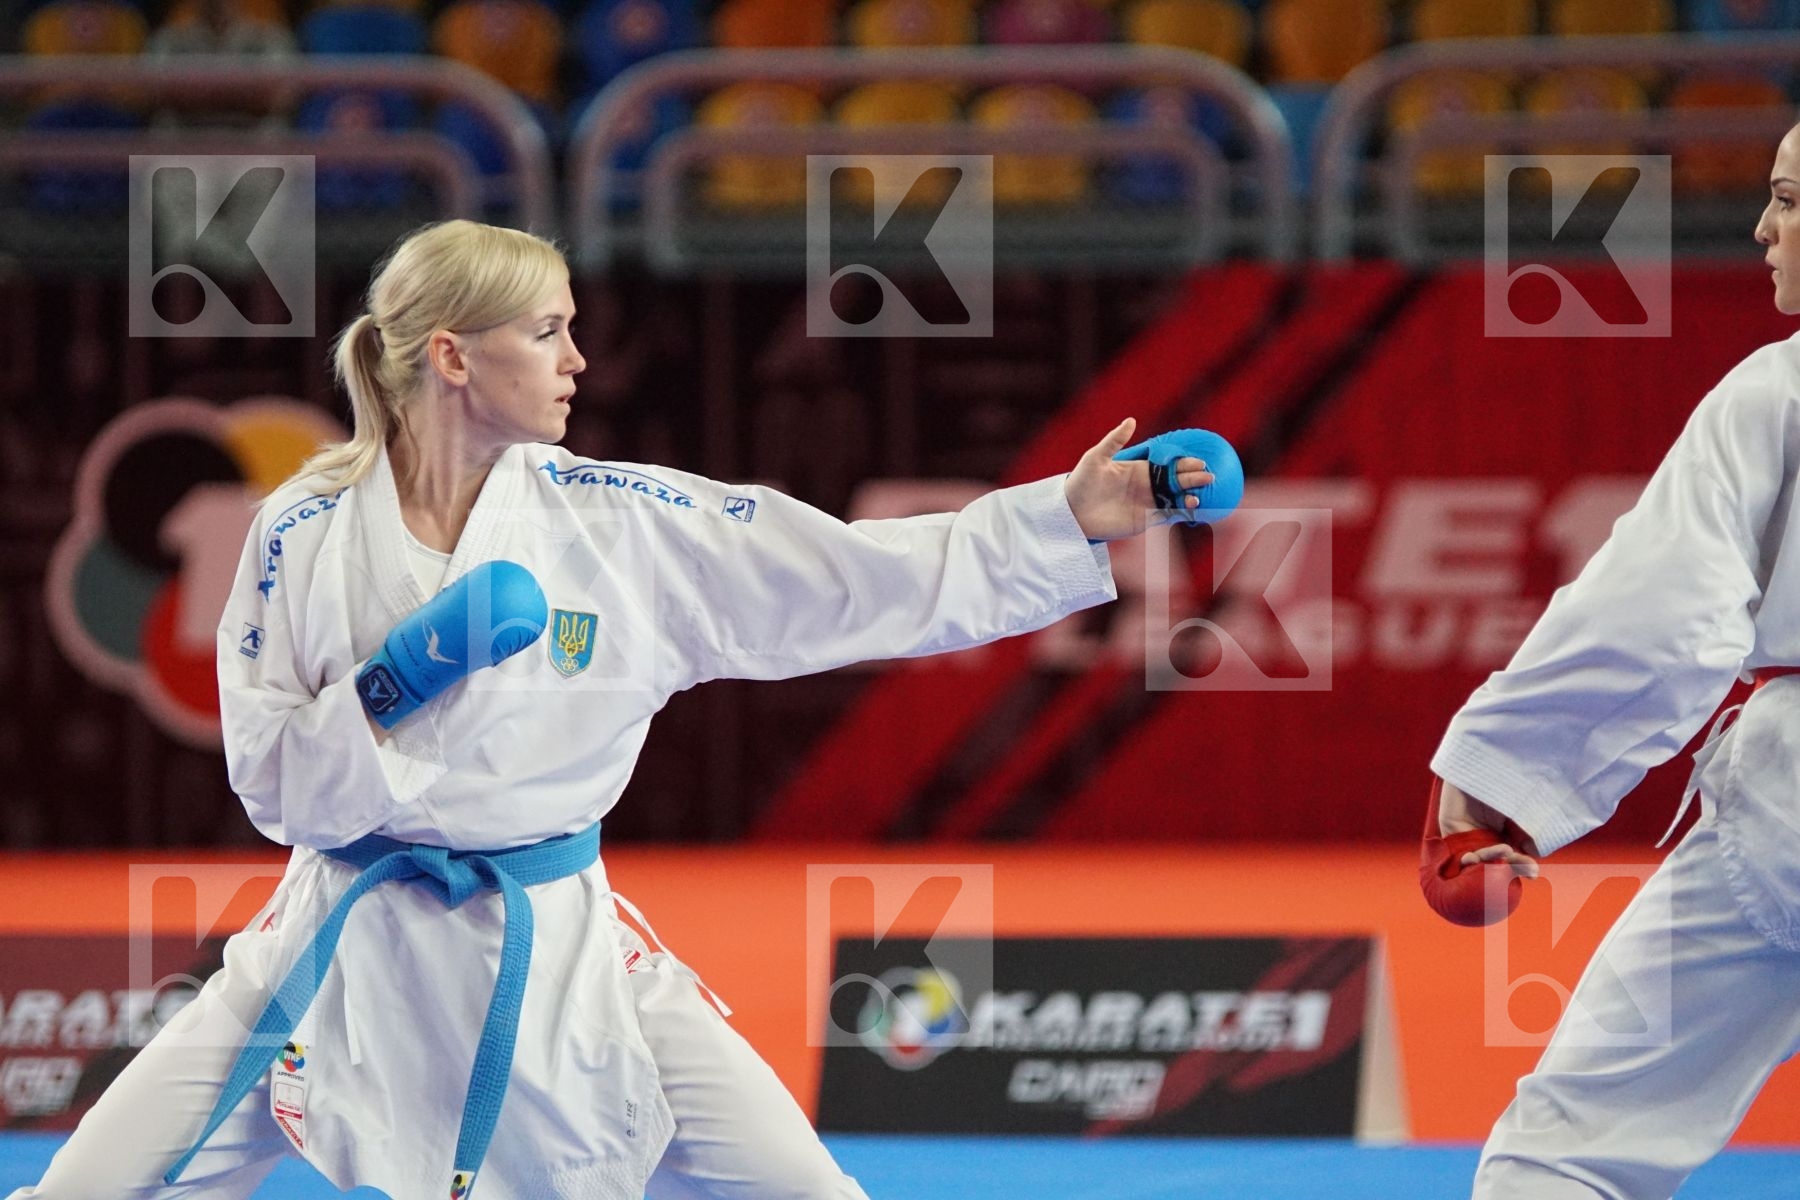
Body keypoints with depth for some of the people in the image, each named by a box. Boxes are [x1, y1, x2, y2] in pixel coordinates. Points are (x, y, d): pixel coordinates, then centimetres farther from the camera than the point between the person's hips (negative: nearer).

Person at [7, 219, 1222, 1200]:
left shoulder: (621, 522, -5)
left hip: (558, 957, 1)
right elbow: (278, 789, -8)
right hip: (354, 946, -1)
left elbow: (878, 580, -6)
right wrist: (399, 683, -24)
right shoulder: (305, 535, -8)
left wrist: (1073, 520, -13)